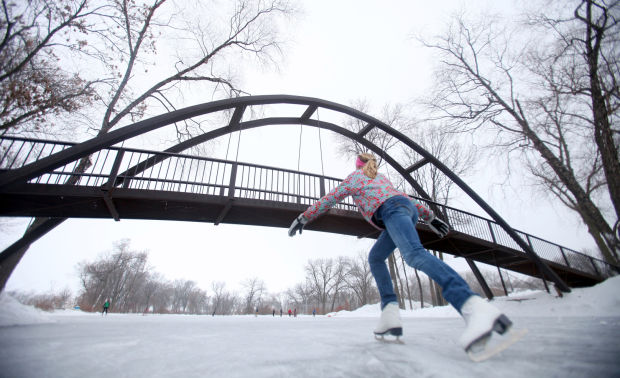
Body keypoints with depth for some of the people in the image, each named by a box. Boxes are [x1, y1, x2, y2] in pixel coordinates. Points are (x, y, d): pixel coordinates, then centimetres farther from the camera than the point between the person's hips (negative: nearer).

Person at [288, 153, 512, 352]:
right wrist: (429, 217, 35)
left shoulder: (354, 177, 21)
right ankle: (390, 315, -3)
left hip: (391, 210, -7)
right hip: (406, 206, 7)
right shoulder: (381, 177, 37)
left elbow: (329, 199, 17)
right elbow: (403, 197, 34)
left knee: (414, 254, -29)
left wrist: (304, 218, 22)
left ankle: (475, 306, -50)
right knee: (375, 257, 12)